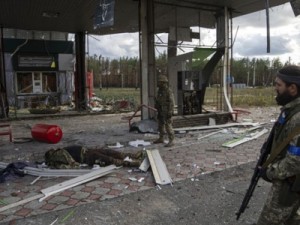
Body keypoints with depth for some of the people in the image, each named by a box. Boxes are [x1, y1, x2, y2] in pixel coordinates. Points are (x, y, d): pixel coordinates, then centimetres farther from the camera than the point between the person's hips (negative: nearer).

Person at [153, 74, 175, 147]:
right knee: (160, 125, 16)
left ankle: (171, 141, -2)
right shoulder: (160, 90, 10)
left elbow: (171, 102, -19)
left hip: (166, 112, -9)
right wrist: (157, 110, 19)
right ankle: (161, 139, 29)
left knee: (168, 126, -8)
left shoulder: (169, 91, -17)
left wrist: (170, 112, -23)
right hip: (161, 112, 9)